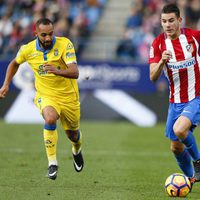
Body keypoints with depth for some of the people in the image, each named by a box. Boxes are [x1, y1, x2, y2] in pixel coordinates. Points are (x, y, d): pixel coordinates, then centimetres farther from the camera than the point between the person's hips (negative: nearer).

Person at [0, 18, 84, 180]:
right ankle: (52, 162, -23)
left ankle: (77, 150, 56)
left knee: (73, 135, 16)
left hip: (68, 96, 0)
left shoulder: (64, 44, -21)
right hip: (45, 96, 0)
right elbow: (15, 63, 14)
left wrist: (57, 71, -49)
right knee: (50, 118, -34)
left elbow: (75, 72, -31)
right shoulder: (28, 49, -11)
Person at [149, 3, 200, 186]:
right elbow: (153, 77, -12)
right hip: (175, 101, 3)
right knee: (176, 147, 7)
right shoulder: (158, 44, -5)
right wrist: (162, 61, -29)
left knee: (179, 129, -29)